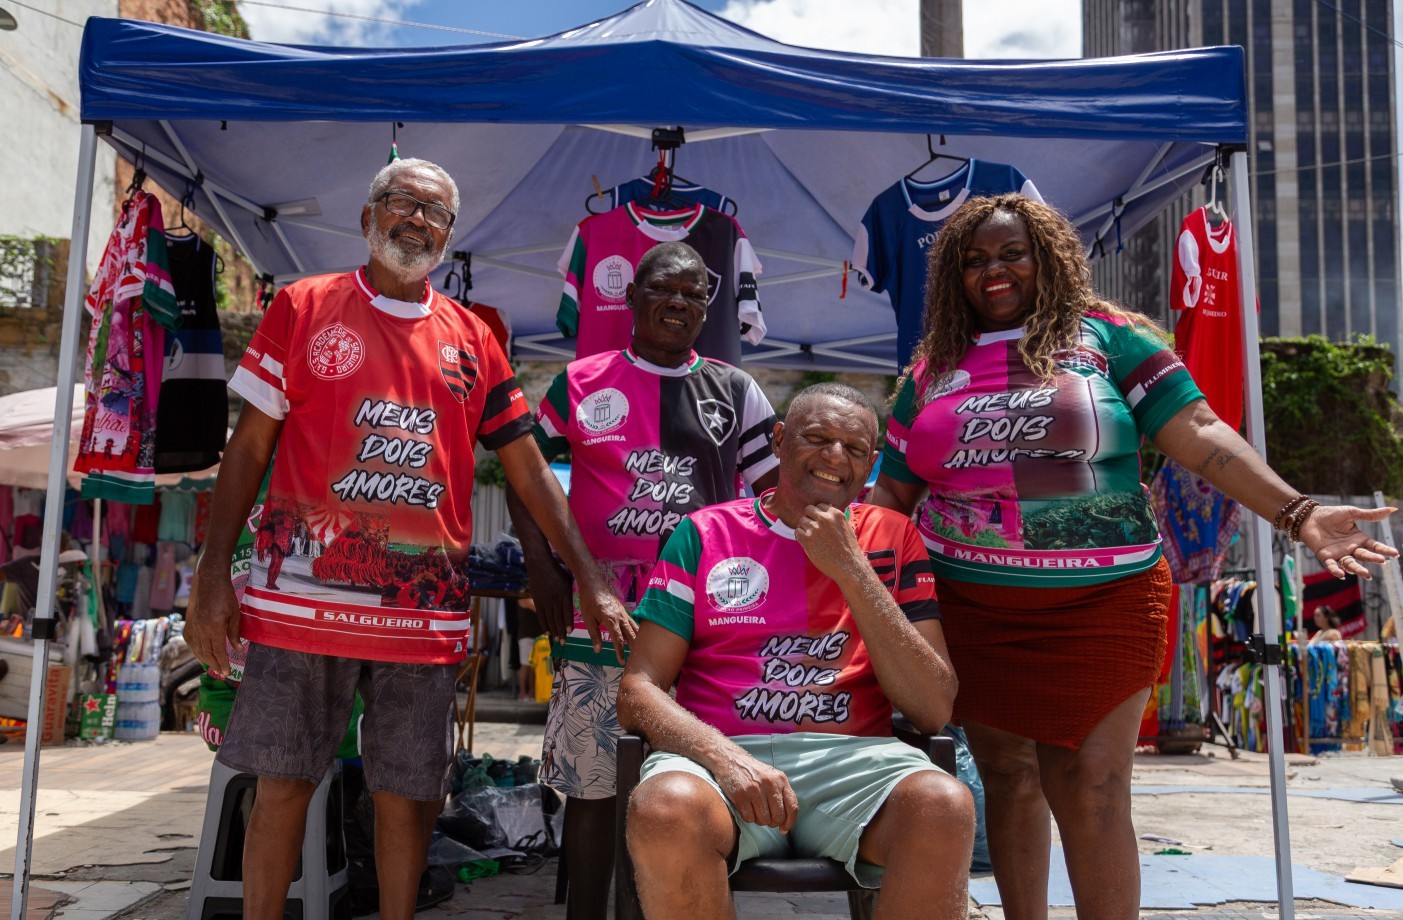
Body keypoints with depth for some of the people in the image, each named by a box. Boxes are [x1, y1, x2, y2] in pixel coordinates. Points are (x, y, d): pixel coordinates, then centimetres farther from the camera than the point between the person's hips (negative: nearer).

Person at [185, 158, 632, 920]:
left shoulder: (471, 340, 10)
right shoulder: (301, 308, 5)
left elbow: (530, 470, 10)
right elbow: (248, 447, 4)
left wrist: (591, 583, 4)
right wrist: (213, 576, -4)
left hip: (424, 615, 2)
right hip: (303, 598, -1)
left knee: (406, 796, 7)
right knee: (282, 784, 5)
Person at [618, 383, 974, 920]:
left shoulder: (891, 538, 13)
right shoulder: (705, 534, 10)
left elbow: (933, 711, 2)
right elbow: (637, 693, 5)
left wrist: (850, 569, -4)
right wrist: (723, 755, -16)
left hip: (852, 758, 1)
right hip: (722, 751, 0)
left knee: (943, 804, -32)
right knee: (666, 809, -35)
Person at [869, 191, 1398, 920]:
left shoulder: (1104, 336, 2)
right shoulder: (931, 370, 11)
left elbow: (1198, 433, -6)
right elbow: (891, 496, 13)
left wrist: (1294, 512, -16)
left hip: (1098, 606, -3)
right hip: (972, 610, 3)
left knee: (1091, 792, -5)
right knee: (1008, 781, 11)